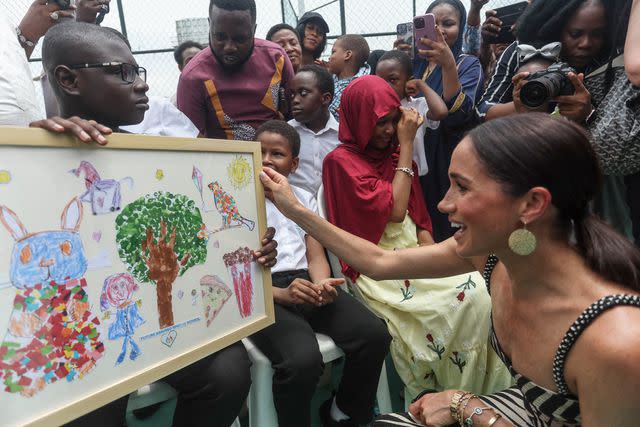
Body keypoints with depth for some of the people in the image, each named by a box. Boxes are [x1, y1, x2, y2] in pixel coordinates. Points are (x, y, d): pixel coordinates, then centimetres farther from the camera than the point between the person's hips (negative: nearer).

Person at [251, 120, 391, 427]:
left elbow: (316, 257, 12)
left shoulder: (304, 198, 20)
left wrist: (322, 284, -12)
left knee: (374, 334, -19)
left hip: (306, 283, 5)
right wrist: (280, 294, -18)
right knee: (303, 359, -33)